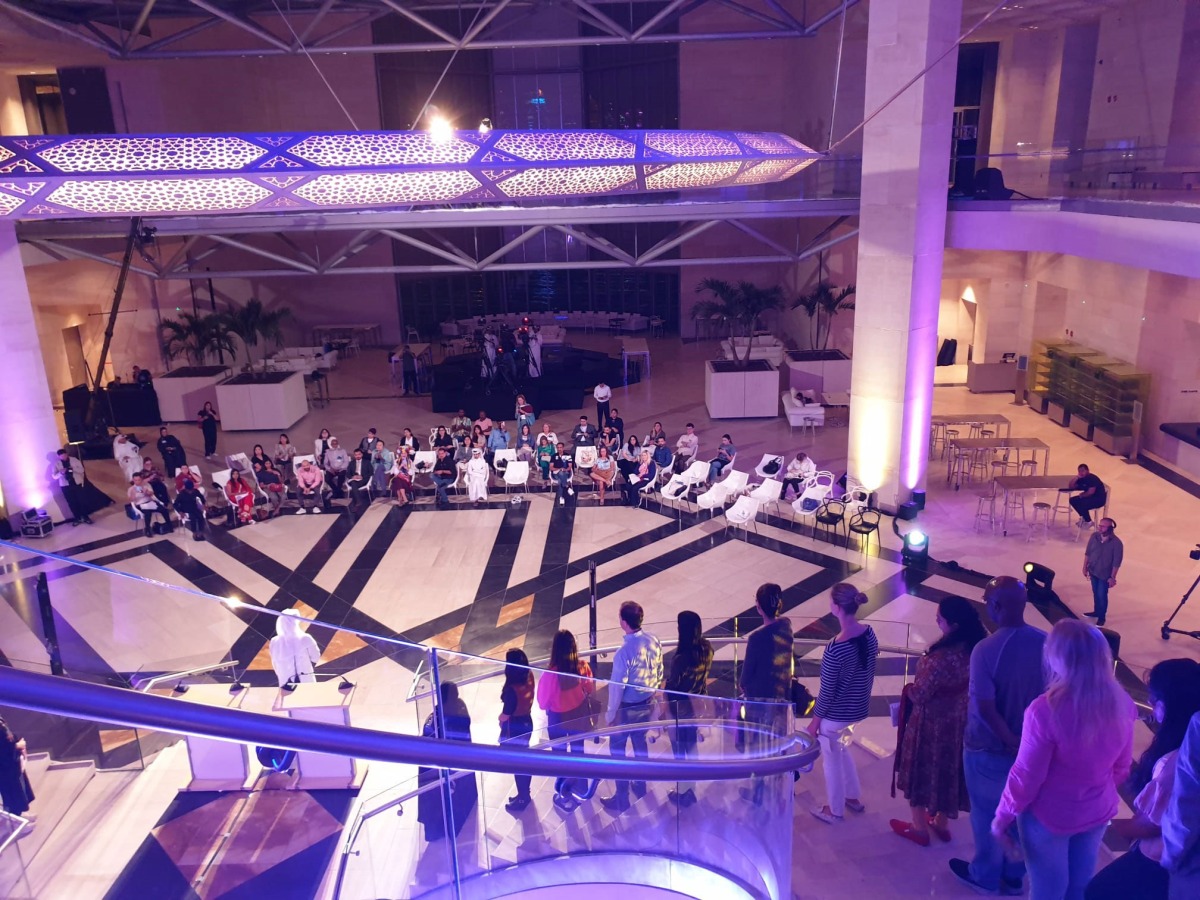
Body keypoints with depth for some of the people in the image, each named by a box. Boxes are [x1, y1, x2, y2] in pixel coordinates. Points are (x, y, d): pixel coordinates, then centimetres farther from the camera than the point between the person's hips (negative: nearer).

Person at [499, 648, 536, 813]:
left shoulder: (511, 689, -33)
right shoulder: (529, 677, -11)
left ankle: (522, 798, 29)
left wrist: (500, 719, -2)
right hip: (526, 723, 8)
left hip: (513, 728, -8)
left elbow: (505, 716, -18)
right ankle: (525, 794, 42)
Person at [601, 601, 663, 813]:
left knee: (617, 749, 12)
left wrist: (610, 713, -8)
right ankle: (640, 786, 43)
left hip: (627, 708, -6)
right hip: (647, 703, 7)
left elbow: (617, 687, -21)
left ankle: (621, 799, 22)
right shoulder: (653, 641, -11)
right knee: (640, 743, 26)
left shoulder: (624, 652, -31)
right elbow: (659, 671, 2)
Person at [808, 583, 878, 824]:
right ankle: (853, 798, 47)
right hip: (858, 709, 7)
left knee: (832, 760, 17)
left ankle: (834, 810, 36)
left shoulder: (835, 648, -31)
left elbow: (827, 691, -21)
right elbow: (869, 674, 4)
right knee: (842, 750, 31)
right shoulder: (869, 634, -11)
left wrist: (815, 720, -7)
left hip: (836, 714, -7)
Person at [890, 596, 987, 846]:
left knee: (922, 769, 15)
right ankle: (942, 823, 43)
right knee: (949, 768, 24)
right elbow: (969, 682, 4)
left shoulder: (941, 657, -35)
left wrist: (910, 688, -4)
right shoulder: (978, 646, -12)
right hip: (961, 718, 7)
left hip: (932, 722, -7)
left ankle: (920, 827, 33)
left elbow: (919, 694, -25)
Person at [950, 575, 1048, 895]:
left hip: (989, 749, -5)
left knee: (988, 814, 18)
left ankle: (985, 875, 38)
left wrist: (1013, 744, -13)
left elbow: (985, 709, -27)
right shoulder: (1046, 642, -12)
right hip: (1033, 745, 5)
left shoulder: (985, 650, -29)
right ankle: (1014, 874, 43)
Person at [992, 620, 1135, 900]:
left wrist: (1003, 816, -6)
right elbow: (1122, 766, 0)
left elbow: (1026, 776, -22)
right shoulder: (1121, 704, -16)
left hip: (1049, 817, -5)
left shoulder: (1046, 711, -33)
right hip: (1098, 812, 5)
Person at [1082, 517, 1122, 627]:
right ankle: (1096, 611, 41)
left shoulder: (1116, 543, -24)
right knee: (1095, 593, 21)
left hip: (1105, 574, -4)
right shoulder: (1094, 536, -11)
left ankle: (1102, 617, 26)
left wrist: (1112, 577, -14)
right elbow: (1087, 553, 2)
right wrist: (1085, 567, 5)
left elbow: (1116, 562, -17)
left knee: (1102, 595, 7)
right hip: (1093, 571, 4)